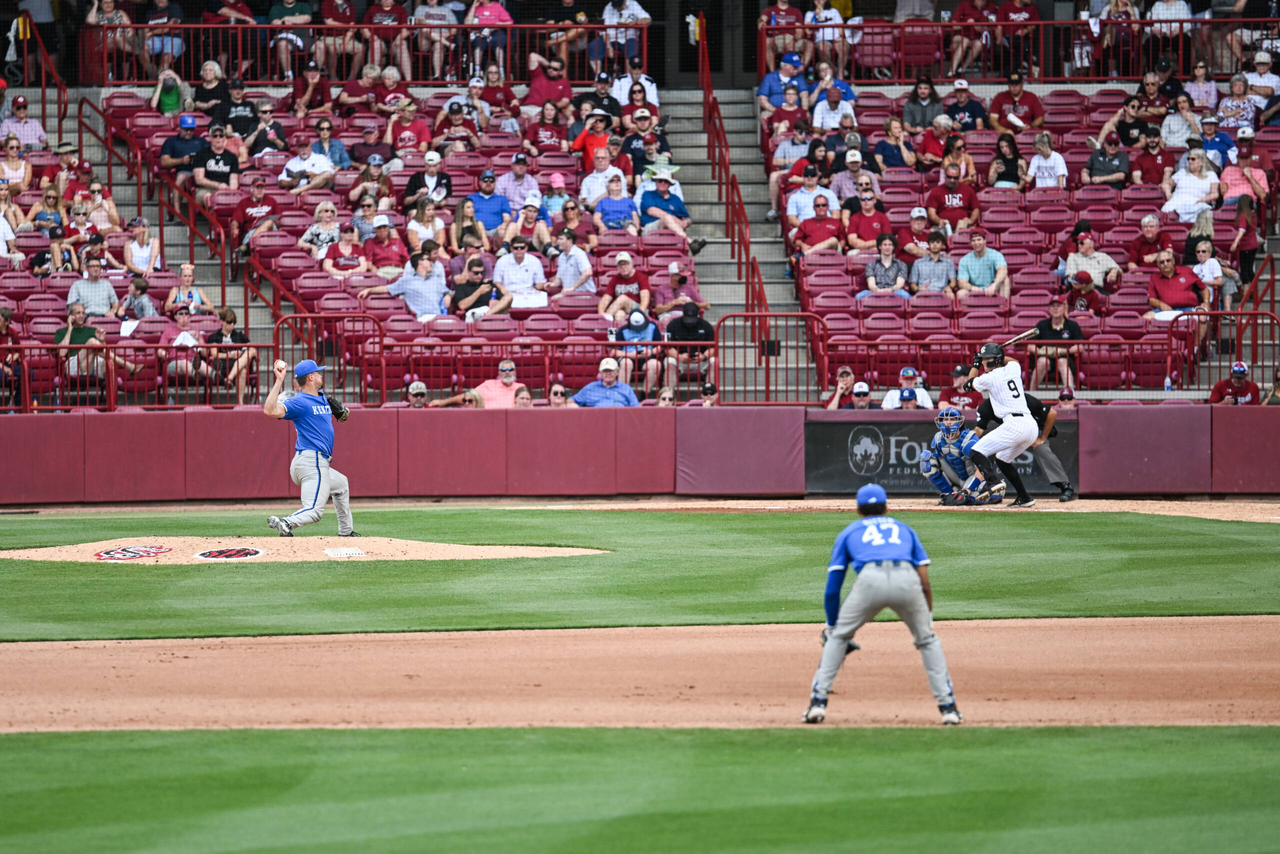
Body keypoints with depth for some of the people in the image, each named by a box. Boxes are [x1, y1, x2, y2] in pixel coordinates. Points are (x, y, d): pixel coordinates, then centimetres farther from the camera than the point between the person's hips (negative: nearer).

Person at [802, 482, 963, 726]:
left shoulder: (849, 532, 33)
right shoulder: (904, 529, 36)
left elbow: (832, 589, 26)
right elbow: (925, 583, 25)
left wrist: (831, 624, 37)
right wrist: (927, 620, 32)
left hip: (870, 580, -1)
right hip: (907, 579, 1)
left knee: (838, 636, 21)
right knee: (927, 640, 21)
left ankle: (818, 703, 12)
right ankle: (948, 707, 12)